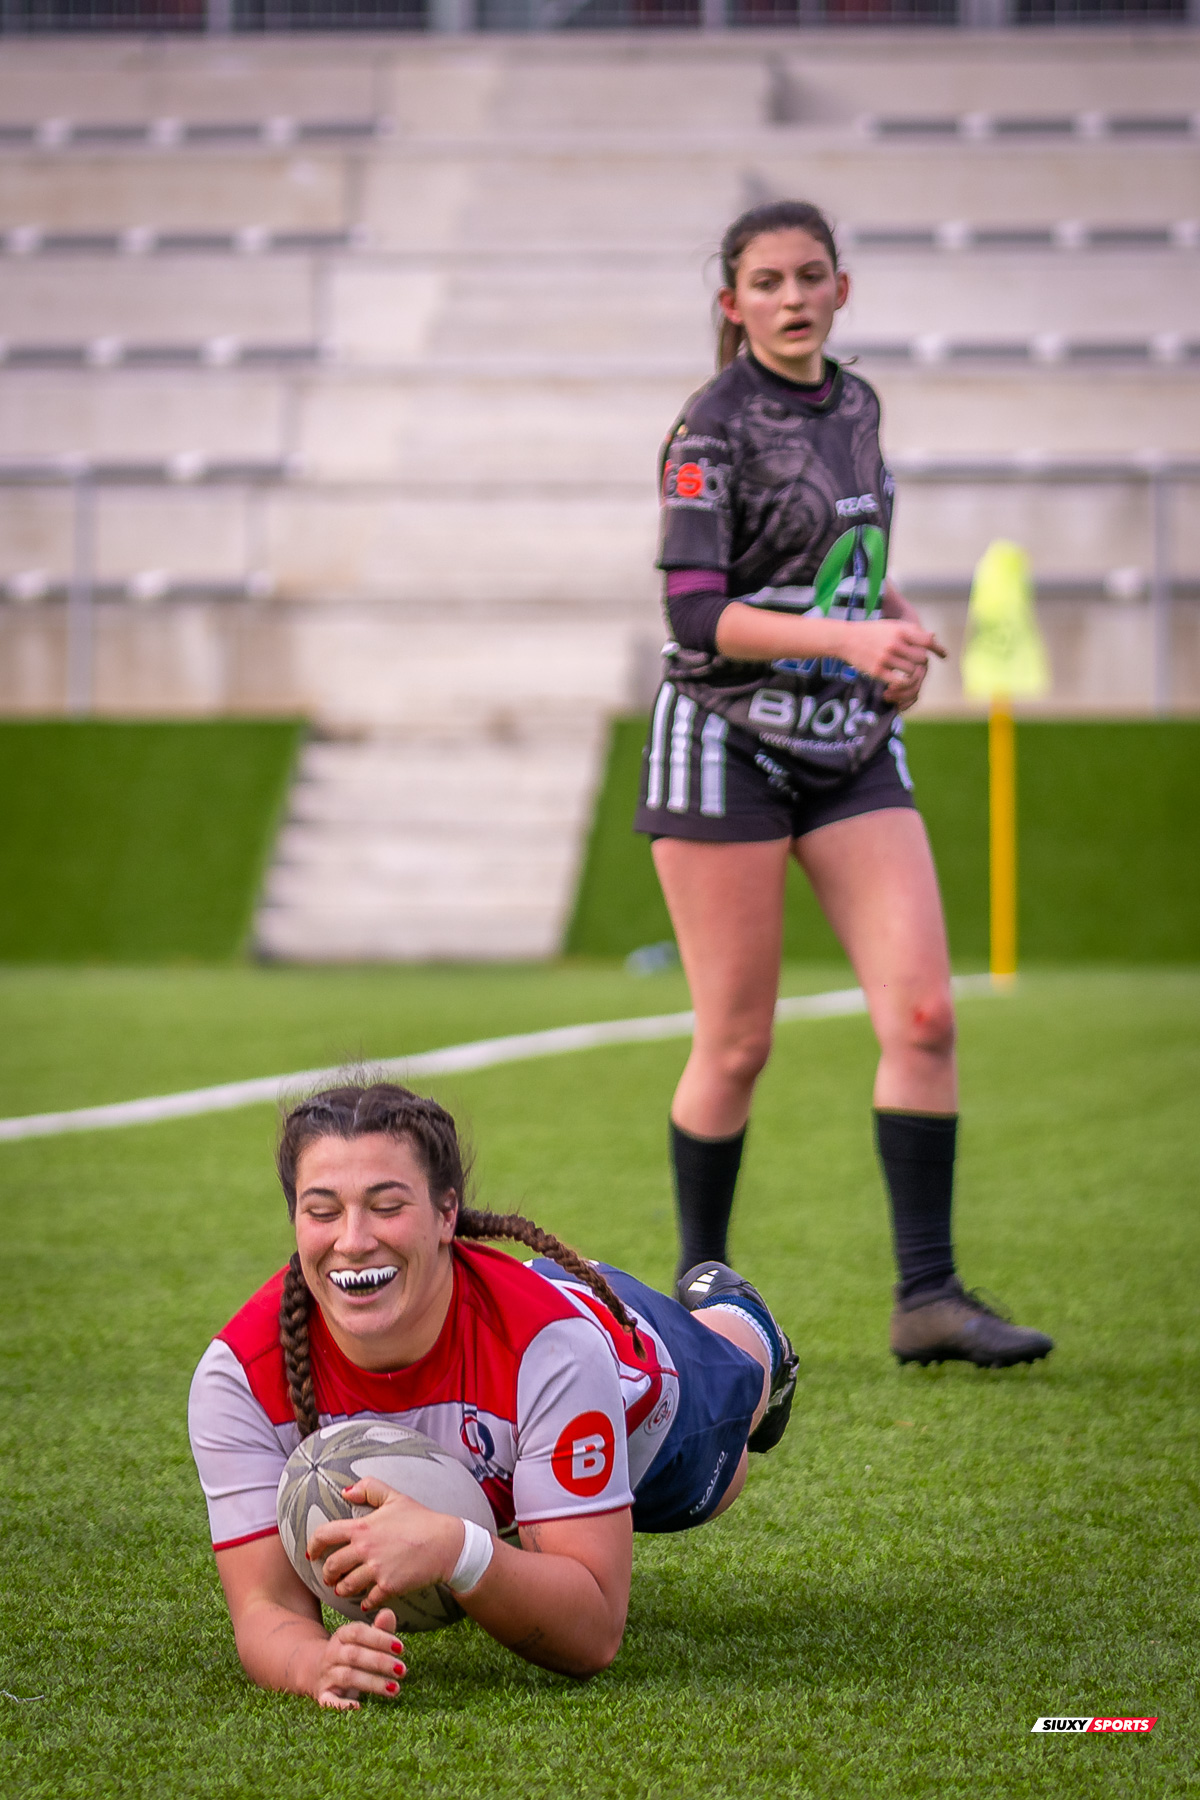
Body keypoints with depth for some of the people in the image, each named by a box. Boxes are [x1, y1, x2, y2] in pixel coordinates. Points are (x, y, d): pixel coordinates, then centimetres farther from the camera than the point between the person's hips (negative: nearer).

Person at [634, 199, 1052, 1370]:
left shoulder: (854, 405, 10)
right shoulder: (713, 428, -10)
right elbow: (697, 616, -17)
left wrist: (896, 618, 5)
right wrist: (846, 637, -28)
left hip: (851, 745, 6)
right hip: (727, 741, -6)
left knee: (922, 1014, -7)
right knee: (736, 1046, -2)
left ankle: (928, 1299, -5)